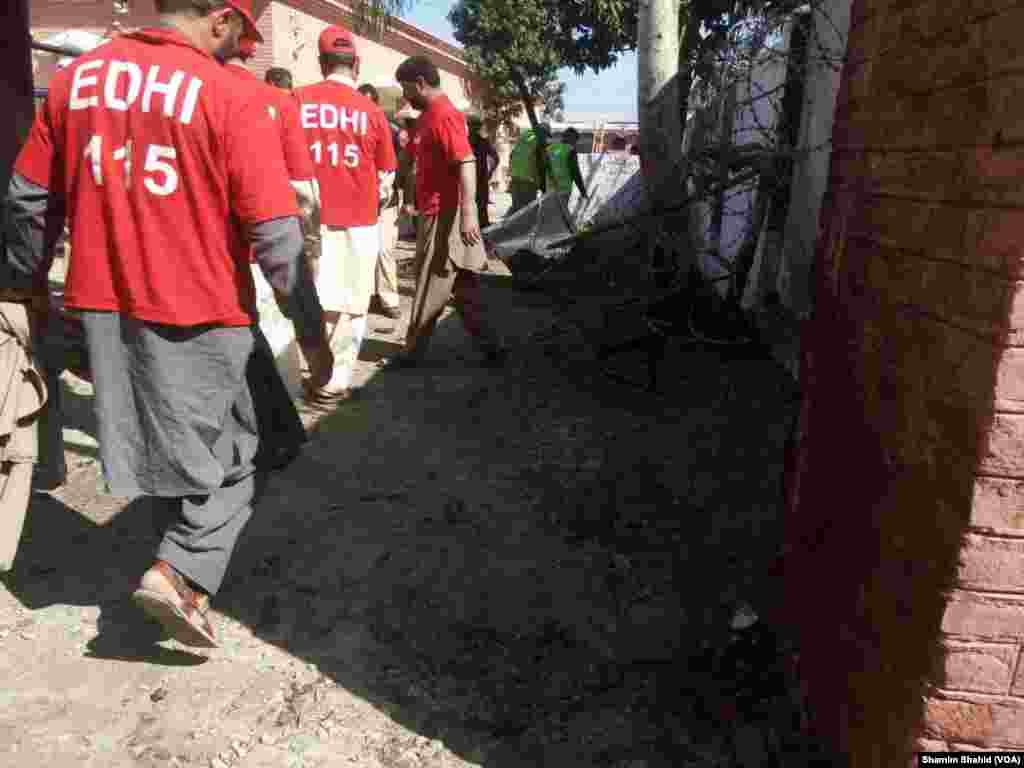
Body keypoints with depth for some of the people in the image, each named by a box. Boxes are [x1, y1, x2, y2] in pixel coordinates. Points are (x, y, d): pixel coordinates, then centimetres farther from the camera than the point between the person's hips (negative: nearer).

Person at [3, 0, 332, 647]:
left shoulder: (77, 77, 4)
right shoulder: (230, 98, -13)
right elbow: (277, 237, -17)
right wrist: (312, 332, -9)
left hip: (103, 304, 6)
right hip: (199, 314, -5)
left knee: (157, 450, 22)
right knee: (228, 461, 14)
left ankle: (191, 559, 38)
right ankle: (179, 574, -1)